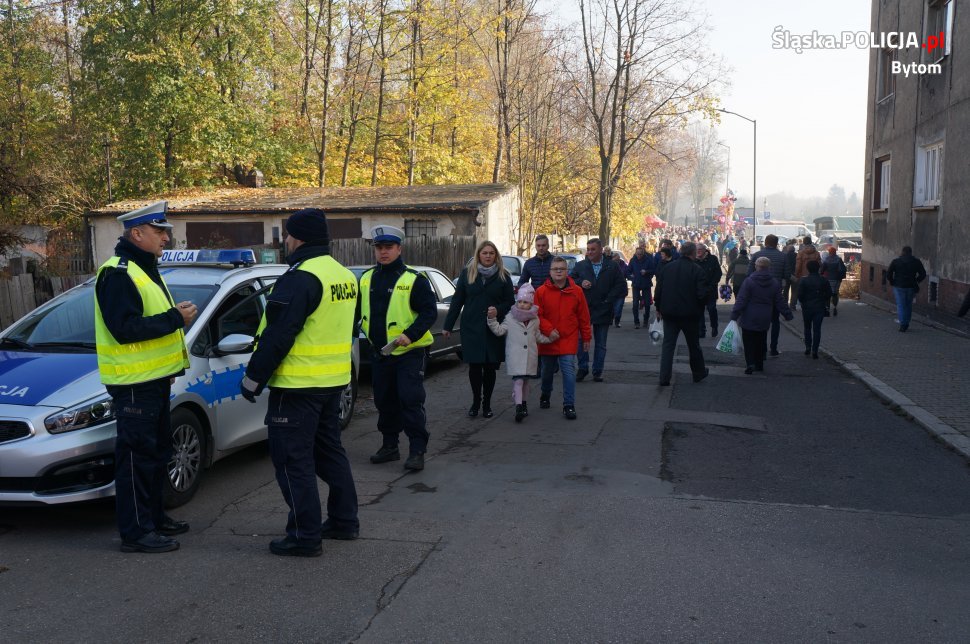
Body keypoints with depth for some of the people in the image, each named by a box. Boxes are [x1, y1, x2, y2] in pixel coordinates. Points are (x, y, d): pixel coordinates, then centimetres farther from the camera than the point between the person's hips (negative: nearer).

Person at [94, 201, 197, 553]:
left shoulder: (146, 270, 16)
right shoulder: (118, 274, -16)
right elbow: (124, 329, -26)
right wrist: (175, 318, -22)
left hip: (154, 380, 10)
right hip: (133, 383, -10)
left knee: (157, 452, 17)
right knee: (137, 456, -4)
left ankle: (155, 517, 29)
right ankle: (136, 532, 3)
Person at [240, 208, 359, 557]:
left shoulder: (300, 278, -18)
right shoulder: (344, 276, 10)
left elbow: (277, 336, -20)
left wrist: (253, 379, -12)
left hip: (298, 384, -9)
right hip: (334, 381, 9)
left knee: (293, 459, 0)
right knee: (329, 449, 19)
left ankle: (305, 536, 4)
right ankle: (344, 521, 27)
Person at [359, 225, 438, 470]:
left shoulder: (414, 279, -8)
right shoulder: (367, 279, 9)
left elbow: (430, 312, -11)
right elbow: (360, 310, 22)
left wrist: (410, 334, -22)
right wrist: (364, 330, 9)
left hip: (408, 352, -6)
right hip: (379, 353, 6)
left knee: (411, 401, -7)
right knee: (384, 402, 13)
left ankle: (417, 450, 0)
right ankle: (389, 446, 26)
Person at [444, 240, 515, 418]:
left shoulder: (503, 276, 2)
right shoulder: (467, 273, 3)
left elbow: (510, 302, 6)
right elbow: (457, 300, 5)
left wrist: (498, 309, -15)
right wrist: (448, 325, 4)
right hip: (471, 328, 0)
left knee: (490, 367, 3)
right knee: (474, 366, 1)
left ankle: (487, 404, 18)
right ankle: (476, 402, 18)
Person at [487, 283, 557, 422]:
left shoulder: (535, 320, 9)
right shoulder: (510, 318, -1)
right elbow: (499, 331, -5)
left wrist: (549, 339, 11)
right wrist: (492, 319, -15)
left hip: (530, 356, 4)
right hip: (515, 357, -4)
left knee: (526, 381, 15)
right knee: (518, 381, -13)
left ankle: (524, 405, 29)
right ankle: (519, 407, -20)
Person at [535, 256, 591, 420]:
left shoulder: (576, 291, -1)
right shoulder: (541, 291, -5)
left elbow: (584, 317, 4)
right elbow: (537, 316, -5)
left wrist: (586, 337, 6)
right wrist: (549, 330, -17)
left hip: (568, 340, -1)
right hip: (547, 340, 1)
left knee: (569, 372, -8)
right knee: (547, 371, 16)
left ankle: (569, 405, -2)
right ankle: (545, 395, 41)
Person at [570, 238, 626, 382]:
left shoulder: (612, 267, 1)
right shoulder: (580, 266, 4)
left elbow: (621, 286, 1)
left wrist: (609, 299, -8)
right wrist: (580, 283, -11)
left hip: (602, 310, 0)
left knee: (601, 344, 8)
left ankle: (597, 371, 17)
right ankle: (583, 368, 10)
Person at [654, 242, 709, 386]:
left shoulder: (667, 267, 1)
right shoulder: (697, 270, -11)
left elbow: (658, 290, 3)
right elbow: (702, 294, -16)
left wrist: (659, 309, 12)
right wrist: (700, 308, 4)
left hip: (669, 313, 3)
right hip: (690, 314, -2)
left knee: (668, 344, 5)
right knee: (693, 345, 15)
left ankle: (664, 377, -2)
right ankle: (699, 373, 31)